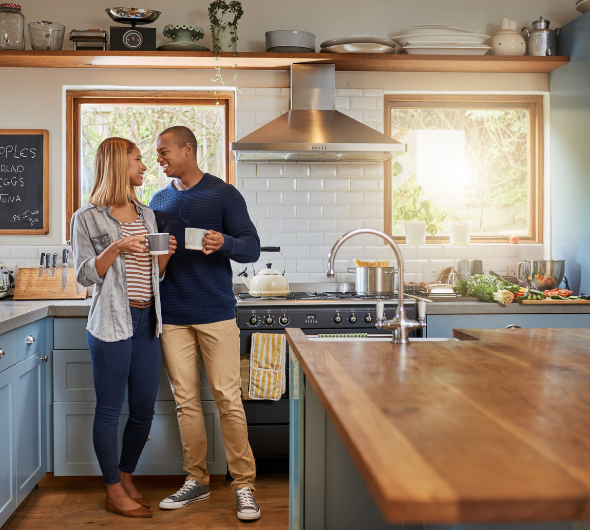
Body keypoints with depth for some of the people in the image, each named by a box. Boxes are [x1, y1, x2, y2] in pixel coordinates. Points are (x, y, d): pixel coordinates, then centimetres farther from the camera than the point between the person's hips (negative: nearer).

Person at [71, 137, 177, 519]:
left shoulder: (147, 215, 15)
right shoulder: (88, 218, -2)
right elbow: (86, 275, -5)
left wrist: (166, 254, -1)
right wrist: (116, 248, -19)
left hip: (147, 322, 6)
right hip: (112, 323, -6)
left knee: (144, 409, 10)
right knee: (110, 409, 3)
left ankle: (127, 477, 29)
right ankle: (115, 492, 16)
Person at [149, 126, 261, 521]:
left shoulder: (224, 195, 0)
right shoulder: (159, 202, 15)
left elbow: (252, 248, -4)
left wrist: (224, 243, -25)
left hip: (216, 314, -4)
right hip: (172, 317, 4)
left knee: (228, 399, -4)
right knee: (186, 401, 7)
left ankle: (244, 485, 4)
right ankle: (196, 480, 19)